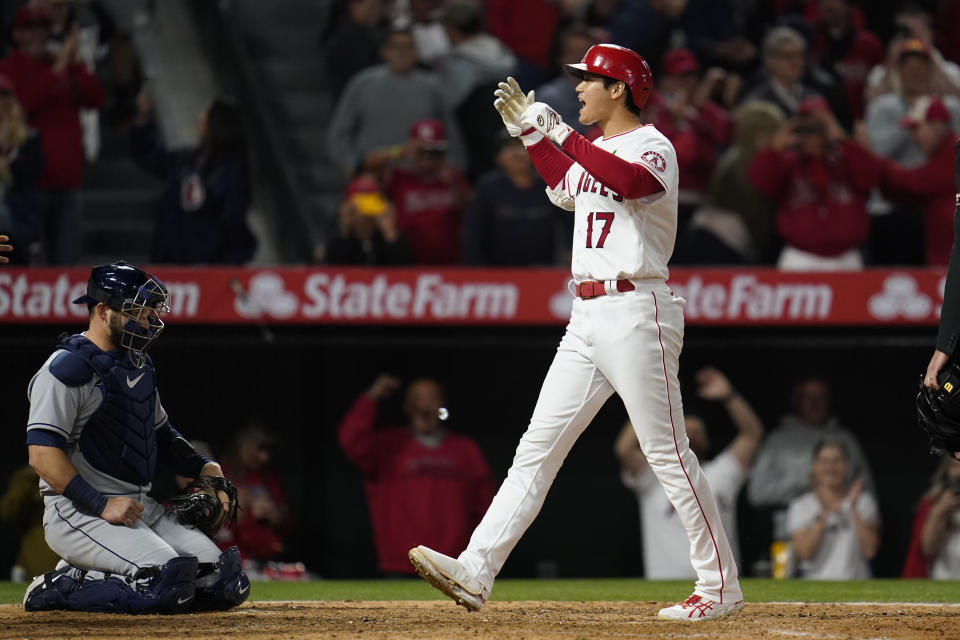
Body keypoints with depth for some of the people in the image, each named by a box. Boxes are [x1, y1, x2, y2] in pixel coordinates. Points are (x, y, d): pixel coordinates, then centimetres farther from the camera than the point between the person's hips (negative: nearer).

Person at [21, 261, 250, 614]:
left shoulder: (138, 365, 18)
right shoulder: (67, 369, -10)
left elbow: (160, 432, 31)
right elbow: (42, 453, -18)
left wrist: (202, 466, 12)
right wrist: (100, 505, -23)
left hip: (143, 508, 9)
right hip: (79, 513, -9)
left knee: (227, 584, -6)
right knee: (170, 579, -30)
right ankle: (62, 587, -10)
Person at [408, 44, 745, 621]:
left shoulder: (653, 147, -9)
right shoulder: (595, 150, 17)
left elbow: (628, 181, -32)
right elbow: (565, 189, 37)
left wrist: (561, 132, -25)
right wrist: (530, 131, 25)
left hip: (636, 312, -9)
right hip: (587, 319, 9)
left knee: (669, 454, -6)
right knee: (537, 449, 1)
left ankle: (722, 587, 2)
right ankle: (476, 573, -4)